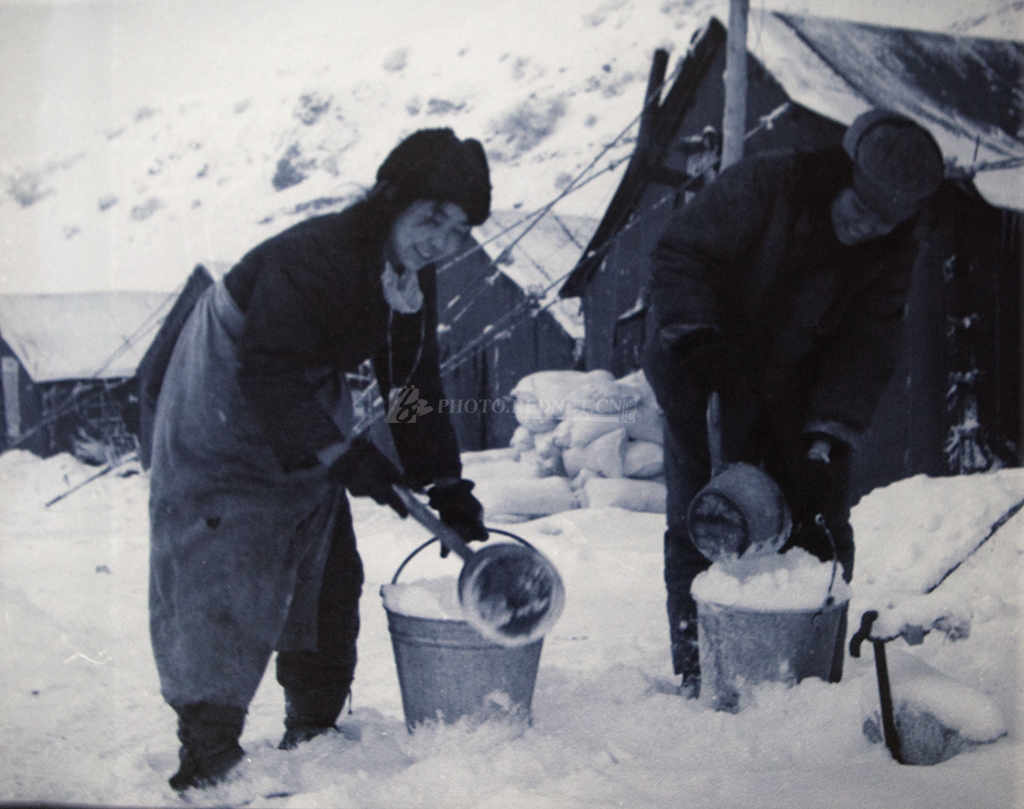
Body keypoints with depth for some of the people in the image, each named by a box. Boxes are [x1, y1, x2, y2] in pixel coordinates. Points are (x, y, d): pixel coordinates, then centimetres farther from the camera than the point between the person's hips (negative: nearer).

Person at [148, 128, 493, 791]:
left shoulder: (415, 282, -5)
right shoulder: (310, 258, -32)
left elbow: (416, 388, 0)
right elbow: (269, 375, -33)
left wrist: (447, 485, -5)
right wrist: (346, 456, -34)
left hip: (308, 407, 8)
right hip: (224, 412, -8)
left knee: (329, 568, 10)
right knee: (219, 571, -10)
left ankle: (315, 729, 23)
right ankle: (209, 752, -1)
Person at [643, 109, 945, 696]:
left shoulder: (891, 255, -8)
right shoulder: (764, 185, -20)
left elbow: (864, 355, -11)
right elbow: (680, 254, -17)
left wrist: (824, 448, -21)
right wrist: (697, 339, -32)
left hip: (792, 397, 4)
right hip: (700, 378, -3)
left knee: (822, 527, 2)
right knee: (697, 524, -7)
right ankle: (698, 667, 6)